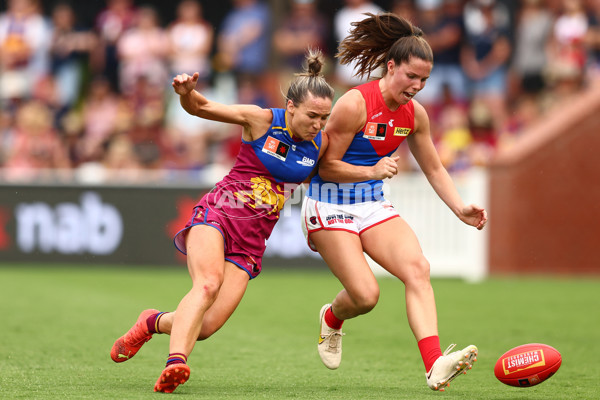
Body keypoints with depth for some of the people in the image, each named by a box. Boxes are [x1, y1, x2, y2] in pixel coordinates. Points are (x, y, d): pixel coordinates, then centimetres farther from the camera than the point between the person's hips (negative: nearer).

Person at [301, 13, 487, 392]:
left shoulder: (414, 113, 2)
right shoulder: (355, 104, -18)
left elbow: (434, 168, 12)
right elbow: (326, 165, -14)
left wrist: (460, 208, -2)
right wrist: (372, 170, -27)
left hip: (374, 205, 6)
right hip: (330, 206, -6)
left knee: (417, 267, -20)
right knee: (366, 294, -16)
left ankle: (435, 365, -30)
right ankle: (332, 319, 23)